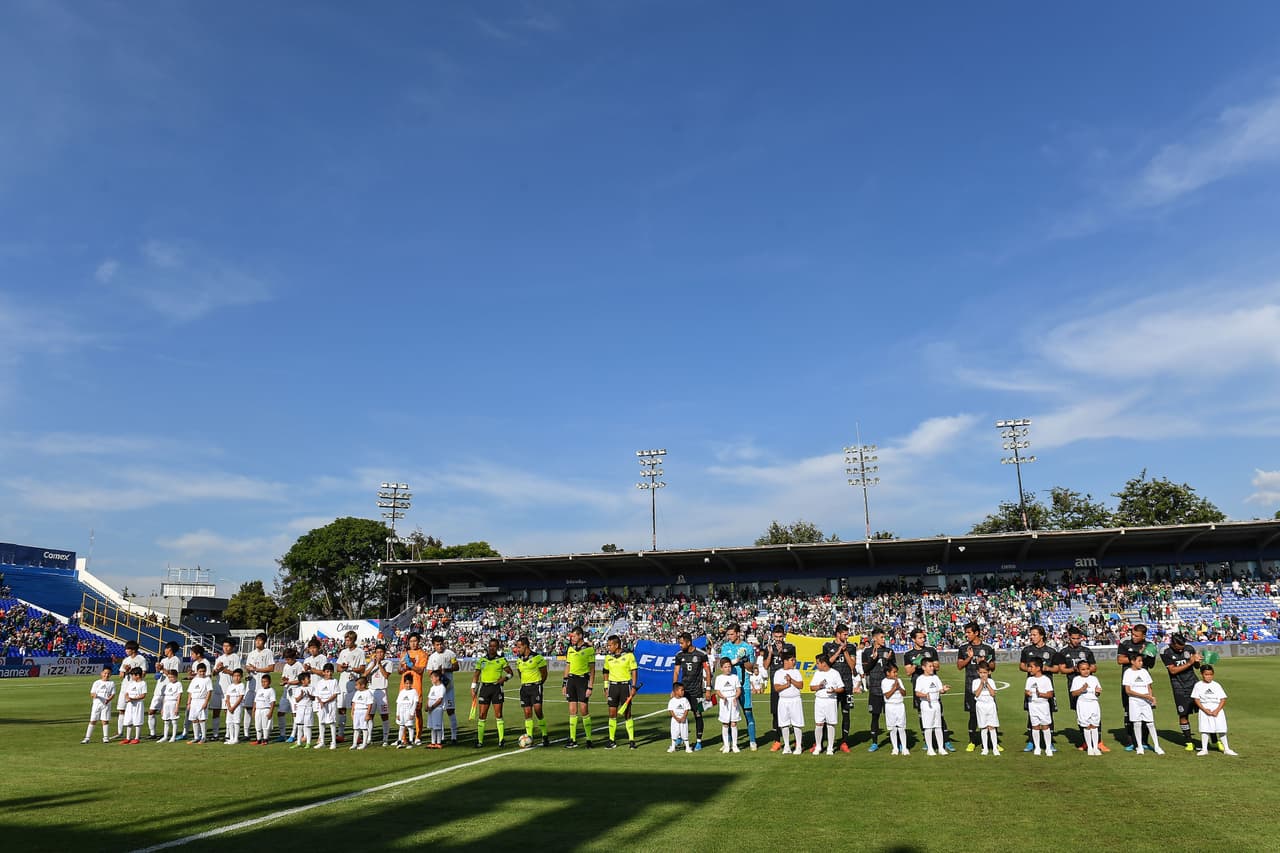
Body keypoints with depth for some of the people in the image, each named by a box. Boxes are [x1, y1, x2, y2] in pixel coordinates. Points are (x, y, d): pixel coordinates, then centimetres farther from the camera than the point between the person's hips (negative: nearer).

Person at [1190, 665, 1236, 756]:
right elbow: (1196, 699, -1)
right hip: (1204, 710, -1)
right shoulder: (1198, 685, 0)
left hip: (1218, 711, 1)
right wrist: (1205, 710, -13)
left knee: (1221, 730, 3)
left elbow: (1223, 699, 0)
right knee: (1204, 730, 1)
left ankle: (1226, 749, 16)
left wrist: (1217, 710, -12)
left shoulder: (1217, 685, 2)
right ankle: (1204, 749, 8)